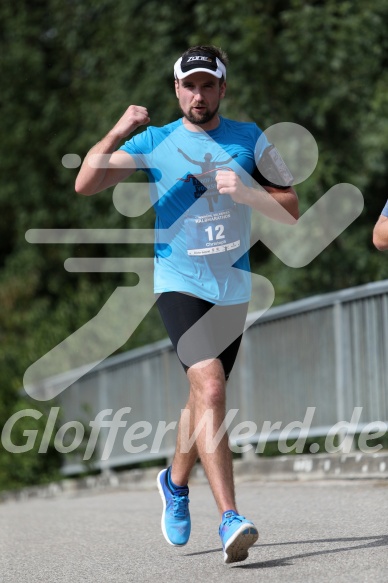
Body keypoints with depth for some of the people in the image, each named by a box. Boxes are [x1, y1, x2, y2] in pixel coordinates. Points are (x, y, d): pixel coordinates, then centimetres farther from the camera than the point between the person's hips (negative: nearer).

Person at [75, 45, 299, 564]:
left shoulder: (249, 139, 4)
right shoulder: (154, 142, -3)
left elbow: (292, 208, 5)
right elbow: (85, 185, -10)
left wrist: (246, 191, -13)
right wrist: (117, 133, -23)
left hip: (233, 288, 4)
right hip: (179, 283, -4)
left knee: (204, 396, 17)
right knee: (210, 388, -23)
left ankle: (175, 482, 45)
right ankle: (230, 520, -29)